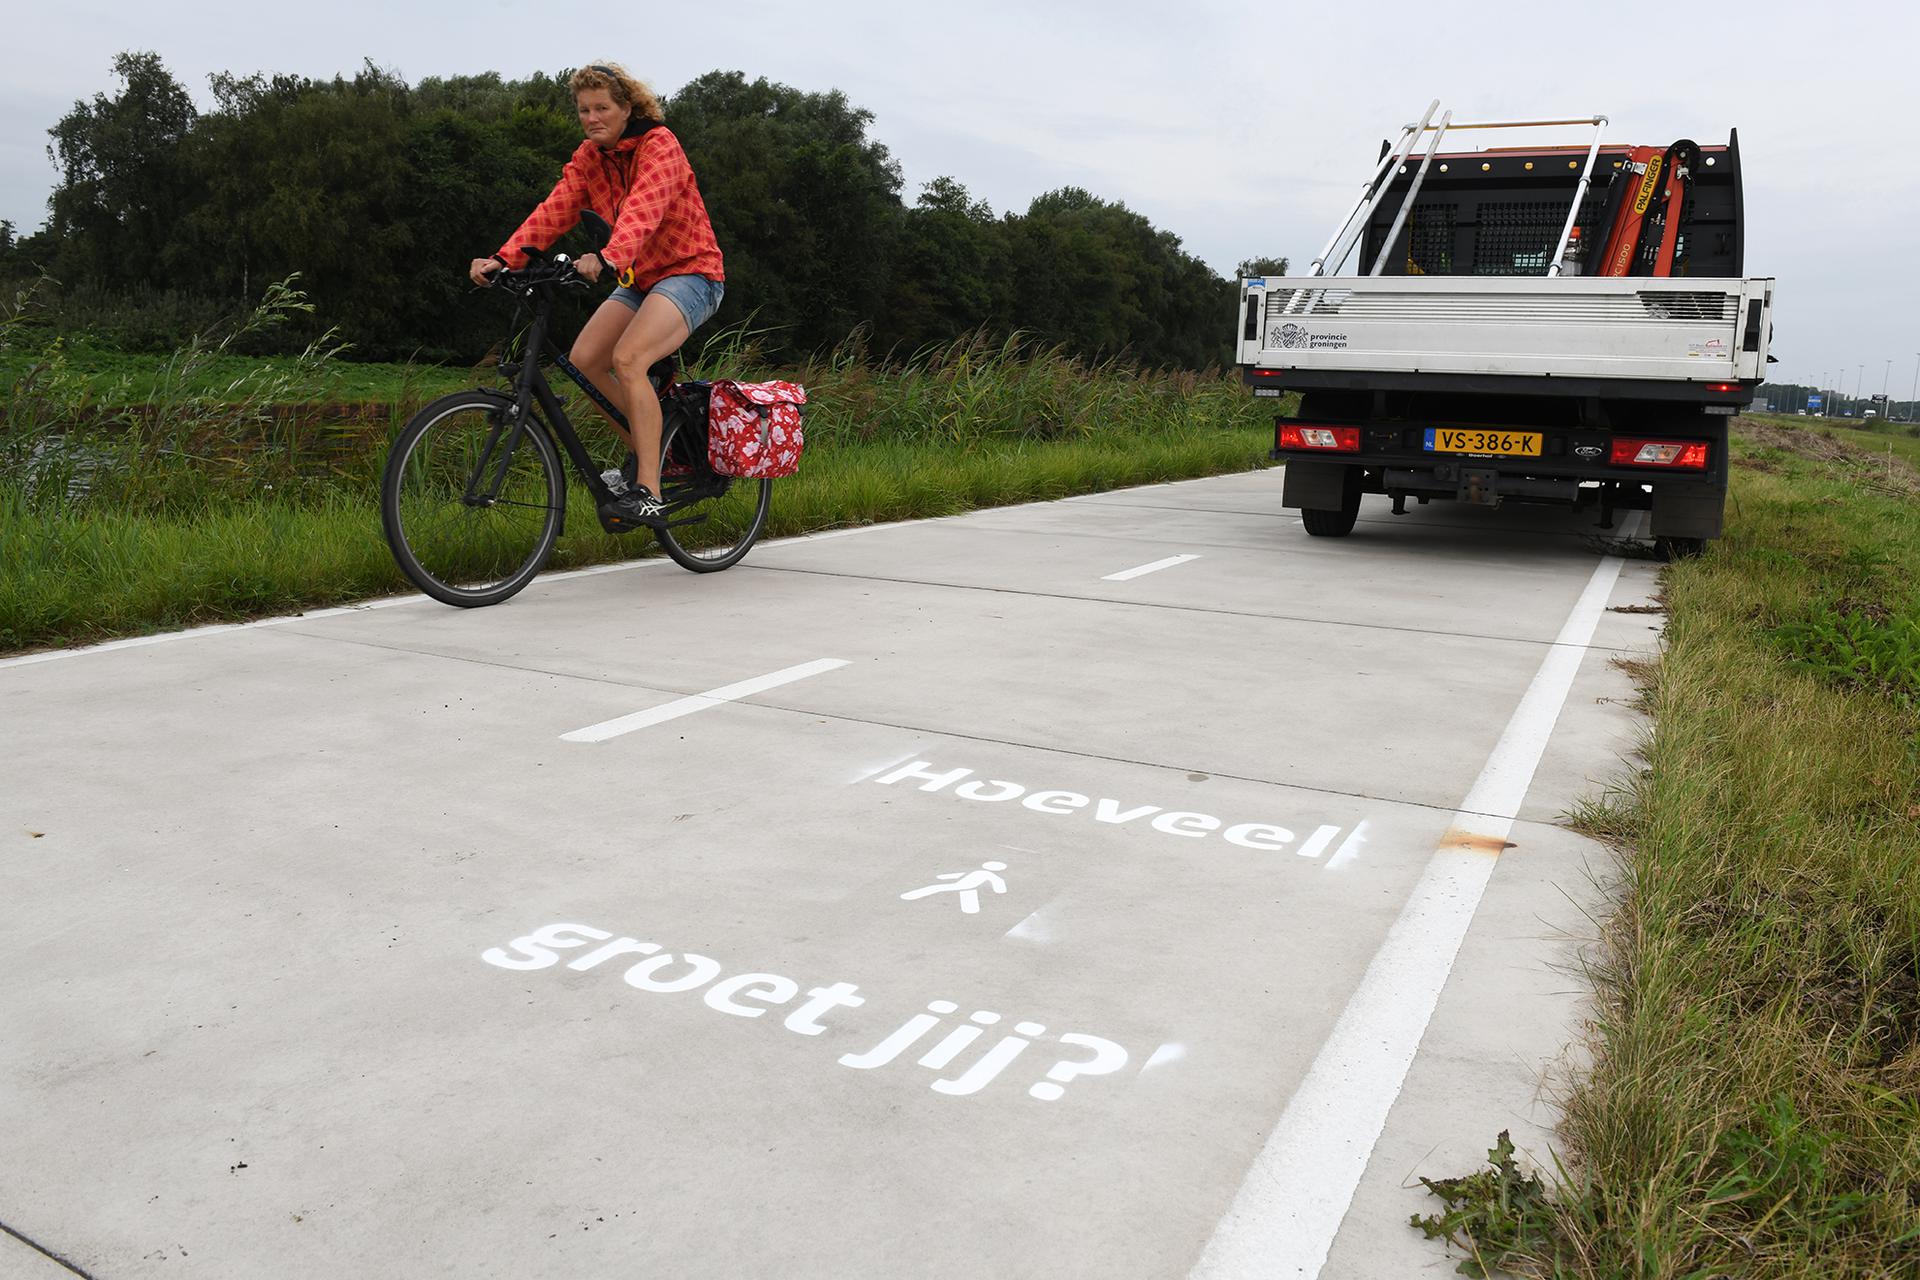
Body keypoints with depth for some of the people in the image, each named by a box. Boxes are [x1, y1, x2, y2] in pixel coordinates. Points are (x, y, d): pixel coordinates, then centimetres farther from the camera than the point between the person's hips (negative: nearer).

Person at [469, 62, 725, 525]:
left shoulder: (659, 144, -15)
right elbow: (554, 211, -7)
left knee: (627, 359, -28)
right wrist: (503, 257, -23)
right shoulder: (589, 157, 6)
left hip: (690, 273, -7)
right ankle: (646, 456, 7)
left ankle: (649, 492, -27)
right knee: (585, 358, -10)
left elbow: (643, 209, -34)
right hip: (640, 278, 8)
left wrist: (608, 258, -52)